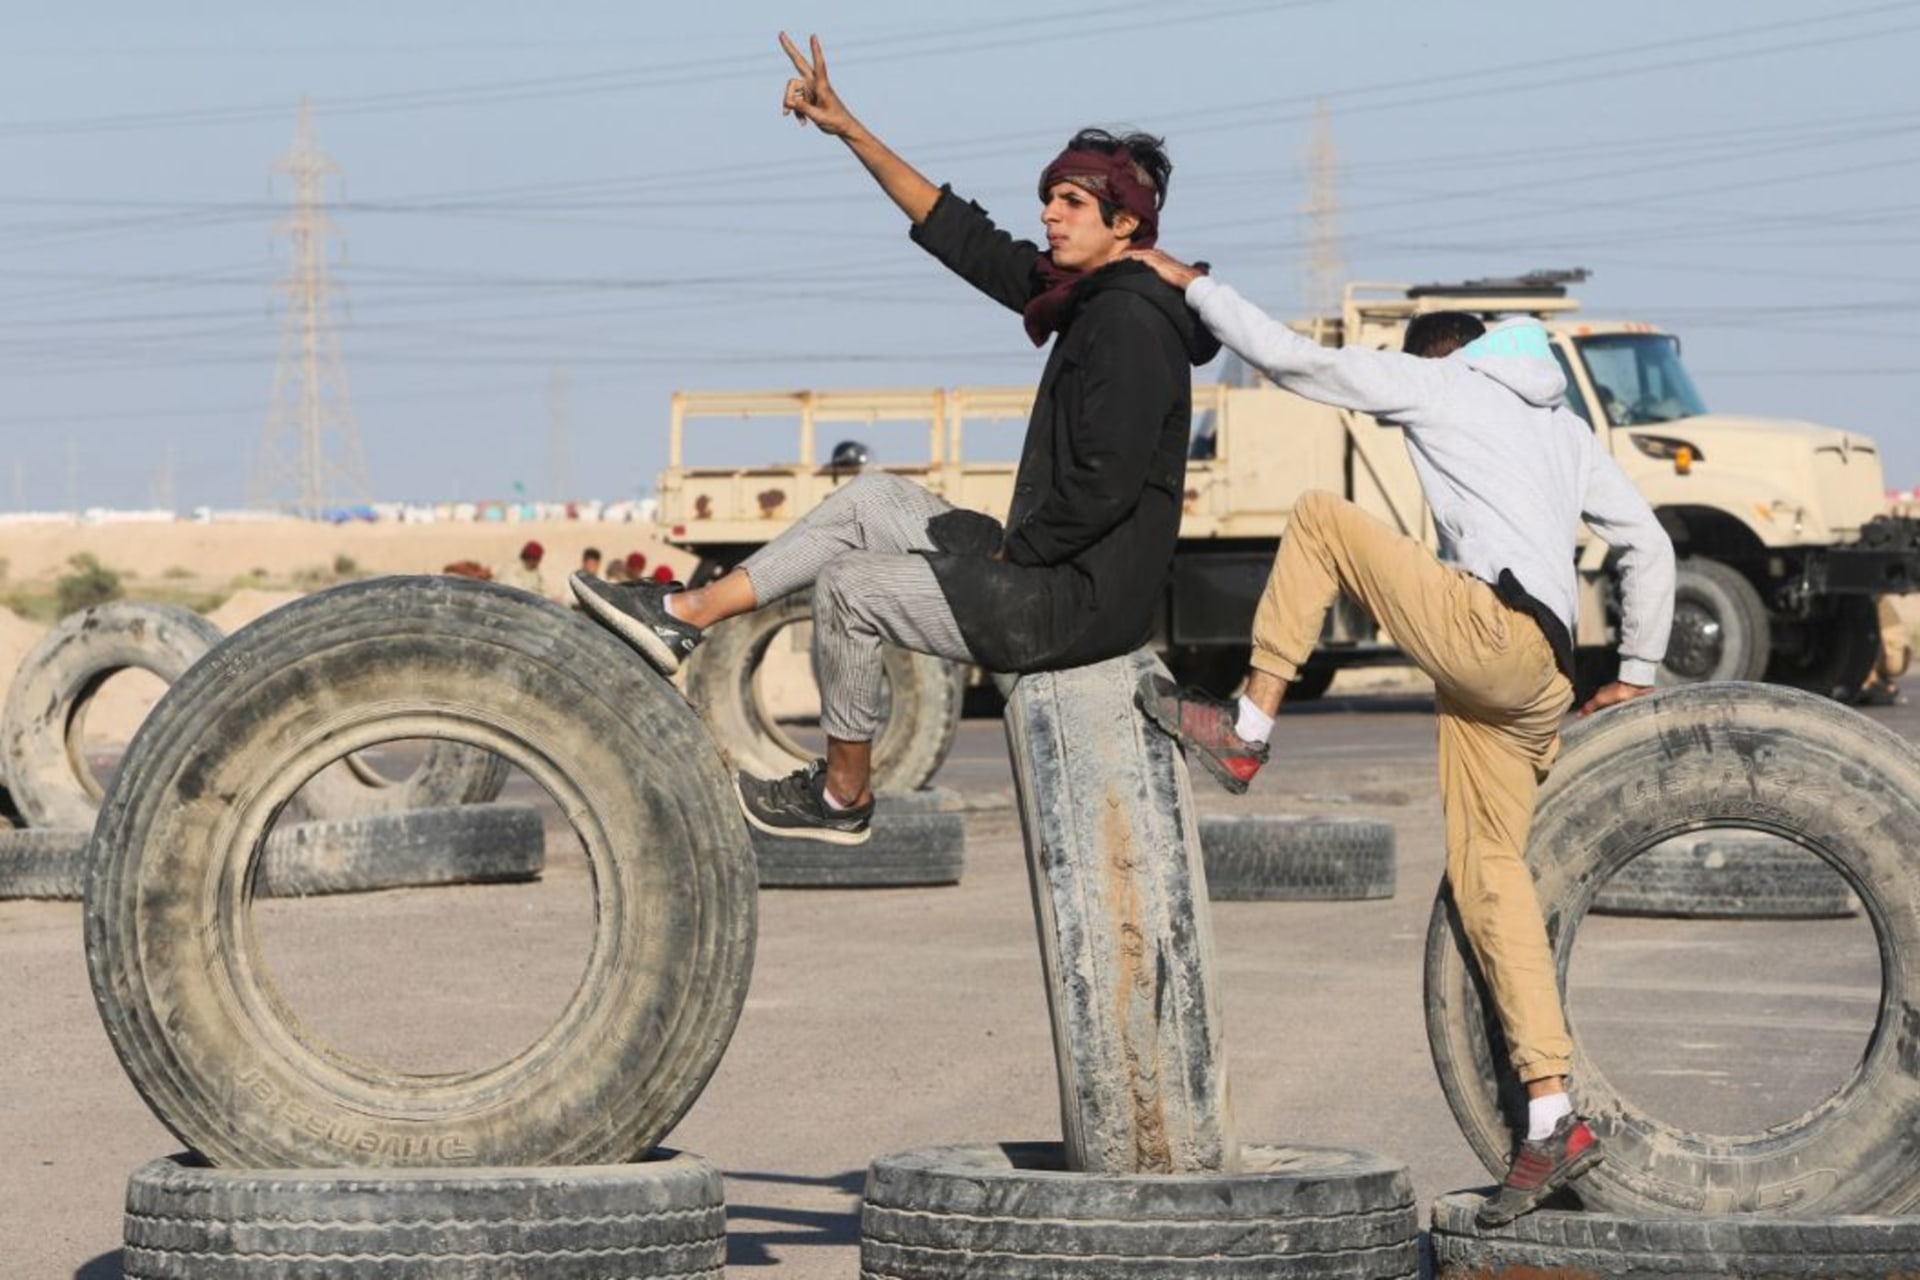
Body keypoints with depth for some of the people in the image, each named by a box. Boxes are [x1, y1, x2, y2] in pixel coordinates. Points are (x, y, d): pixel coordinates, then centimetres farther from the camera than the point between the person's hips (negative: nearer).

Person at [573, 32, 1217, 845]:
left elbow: (1106, 485, -27)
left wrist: (1013, 553, -13)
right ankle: (684, 617, 15)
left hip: (1082, 601, -10)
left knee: (850, 586, -3)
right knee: (868, 499, 15)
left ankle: (844, 797, 13)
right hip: (1051, 566, 10)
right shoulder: (1088, 297, 11)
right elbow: (960, 236, 15)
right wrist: (847, 130, 12)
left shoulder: (1131, 320, -19)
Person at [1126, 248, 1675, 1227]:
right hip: (1539, 675, 8)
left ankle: (1247, 731, 2)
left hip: (1489, 623, -7)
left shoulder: (1438, 380, 11)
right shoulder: (1564, 431, 31)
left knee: (1321, 520, 7)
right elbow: (1648, 542, 28)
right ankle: (1551, 1120, -2)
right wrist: (1637, 672, 32)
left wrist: (1191, 284, 15)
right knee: (1486, 872, 5)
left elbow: (1289, 359, 4)